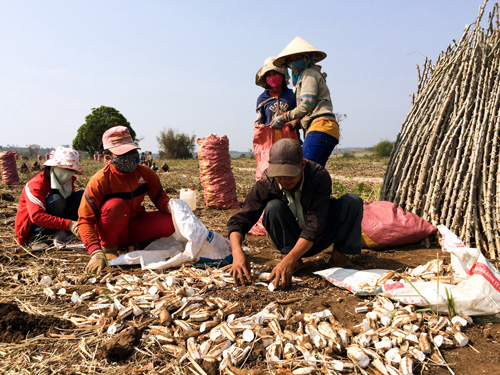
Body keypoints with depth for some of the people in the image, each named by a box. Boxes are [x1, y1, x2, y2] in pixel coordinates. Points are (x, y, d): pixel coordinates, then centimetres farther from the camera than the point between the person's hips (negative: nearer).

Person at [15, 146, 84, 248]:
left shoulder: (67, 182, 0)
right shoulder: (35, 185, -23)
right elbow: (37, 216, -35)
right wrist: (68, 224, -44)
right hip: (30, 227, -6)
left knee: (81, 195, -9)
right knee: (57, 200, -33)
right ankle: (37, 237, -20)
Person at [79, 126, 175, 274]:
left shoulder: (145, 173, -6)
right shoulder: (99, 181, -21)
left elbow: (160, 197, 2)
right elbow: (85, 220, -24)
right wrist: (96, 253, -39)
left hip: (137, 226, 4)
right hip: (112, 233, -4)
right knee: (116, 205, -36)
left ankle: (139, 243, 7)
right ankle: (108, 247, -10)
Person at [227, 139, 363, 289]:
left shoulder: (320, 176, -28)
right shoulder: (266, 184, -23)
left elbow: (314, 227, -35)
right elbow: (239, 220, -22)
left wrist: (288, 260, -46)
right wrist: (237, 252, -42)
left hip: (317, 239, 0)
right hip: (290, 237, 1)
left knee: (353, 201, -24)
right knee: (273, 207, -30)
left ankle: (338, 255, -5)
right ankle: (296, 261, -14)